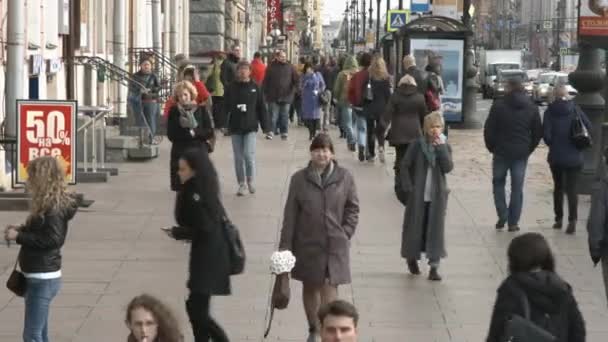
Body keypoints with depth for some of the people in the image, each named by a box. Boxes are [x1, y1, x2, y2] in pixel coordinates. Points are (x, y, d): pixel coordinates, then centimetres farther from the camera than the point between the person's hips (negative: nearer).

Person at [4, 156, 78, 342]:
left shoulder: (54, 206, -17)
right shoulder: (49, 203, 12)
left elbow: (52, 238, -26)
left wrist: (19, 237, -19)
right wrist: (21, 229, 4)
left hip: (43, 279, -10)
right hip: (39, 277, 10)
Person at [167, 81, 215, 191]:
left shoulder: (201, 110, 2)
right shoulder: (174, 111, 2)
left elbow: (210, 132, -1)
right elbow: (171, 135, -4)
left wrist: (195, 132, -14)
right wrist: (189, 133, -12)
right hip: (179, 154, 0)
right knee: (181, 188, 0)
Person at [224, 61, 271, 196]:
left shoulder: (255, 88, 1)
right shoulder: (231, 88, 2)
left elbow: (261, 108, 2)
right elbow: (225, 107, 3)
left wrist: (266, 127, 1)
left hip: (250, 126, -2)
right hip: (235, 127, 2)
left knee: (248, 154, -13)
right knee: (238, 157, 6)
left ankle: (251, 180, 9)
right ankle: (242, 184, 17)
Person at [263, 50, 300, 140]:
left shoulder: (290, 67, 5)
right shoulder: (272, 67, 1)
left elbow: (296, 80, 11)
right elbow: (266, 81, 4)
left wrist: (292, 90, -1)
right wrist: (266, 92, -1)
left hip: (286, 96, 2)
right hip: (273, 96, -1)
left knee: (284, 116, 7)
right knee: (273, 115, -3)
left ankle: (284, 132, 13)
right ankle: (271, 131, -1)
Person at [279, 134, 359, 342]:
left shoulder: (344, 178, -2)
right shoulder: (299, 179, -1)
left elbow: (353, 208, 7)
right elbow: (290, 214, 0)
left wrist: (346, 233, -4)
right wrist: (285, 244, -3)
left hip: (335, 245, -2)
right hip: (307, 244, 2)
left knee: (330, 287, -9)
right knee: (310, 287, 15)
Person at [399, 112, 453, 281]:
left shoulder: (445, 147, 2)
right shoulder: (418, 145, -3)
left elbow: (448, 168, -12)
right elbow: (404, 166, -1)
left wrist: (441, 147, -17)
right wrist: (408, 187, -8)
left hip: (437, 196, 1)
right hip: (418, 195, -1)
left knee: (436, 229, -2)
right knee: (415, 226, 8)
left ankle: (434, 267, -1)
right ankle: (412, 258, 31)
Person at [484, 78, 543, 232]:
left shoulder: (498, 105, -8)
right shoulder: (532, 108, 4)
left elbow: (488, 129, -7)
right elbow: (538, 132, 8)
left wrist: (492, 147, 6)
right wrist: (529, 149, 14)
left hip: (501, 151, -2)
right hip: (521, 154, 2)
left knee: (498, 183, 14)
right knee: (517, 187, 7)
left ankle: (502, 217, 2)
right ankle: (513, 222, 6)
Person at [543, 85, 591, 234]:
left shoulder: (550, 111, -7)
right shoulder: (575, 109, -4)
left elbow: (546, 134, -13)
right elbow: (588, 126, -3)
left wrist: (552, 145, 6)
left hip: (556, 156, 0)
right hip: (574, 156, 0)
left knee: (558, 187, 17)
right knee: (572, 189, 0)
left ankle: (558, 219, 22)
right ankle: (572, 221, -13)